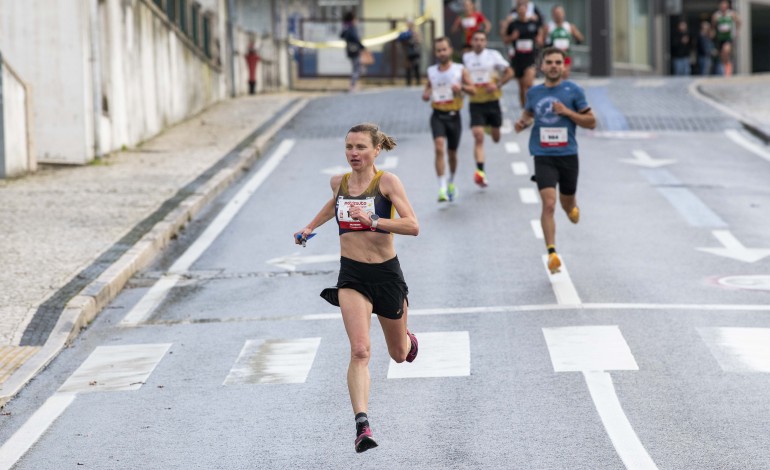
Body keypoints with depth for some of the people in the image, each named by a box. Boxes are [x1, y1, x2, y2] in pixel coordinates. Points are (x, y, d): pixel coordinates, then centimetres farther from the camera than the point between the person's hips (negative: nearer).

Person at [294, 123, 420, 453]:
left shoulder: (387, 182, -11)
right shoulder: (339, 182, 3)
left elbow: (413, 226, -21)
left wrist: (373, 221, -30)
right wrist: (311, 227, 31)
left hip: (386, 274, -1)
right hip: (352, 275, 1)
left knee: (398, 354, 19)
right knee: (359, 351, -21)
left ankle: (408, 338, 58)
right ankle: (362, 425, -28)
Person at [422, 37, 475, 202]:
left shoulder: (460, 70, 0)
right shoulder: (431, 71, 6)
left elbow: (473, 90, 0)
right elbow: (427, 88, 17)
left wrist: (462, 87, -21)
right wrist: (425, 95, -6)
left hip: (453, 115, 0)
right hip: (437, 115, 0)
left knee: (452, 153, 12)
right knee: (439, 148, -20)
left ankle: (451, 183, 39)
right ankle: (442, 188, -24)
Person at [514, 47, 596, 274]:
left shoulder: (573, 90, -2)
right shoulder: (534, 92, 5)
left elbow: (591, 122, 0)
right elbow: (528, 111, 26)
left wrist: (567, 112, -13)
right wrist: (522, 122, 3)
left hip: (568, 155, 0)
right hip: (543, 156, 0)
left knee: (567, 204, 15)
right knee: (549, 204, -16)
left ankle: (572, 207, 54)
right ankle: (552, 253, -15)